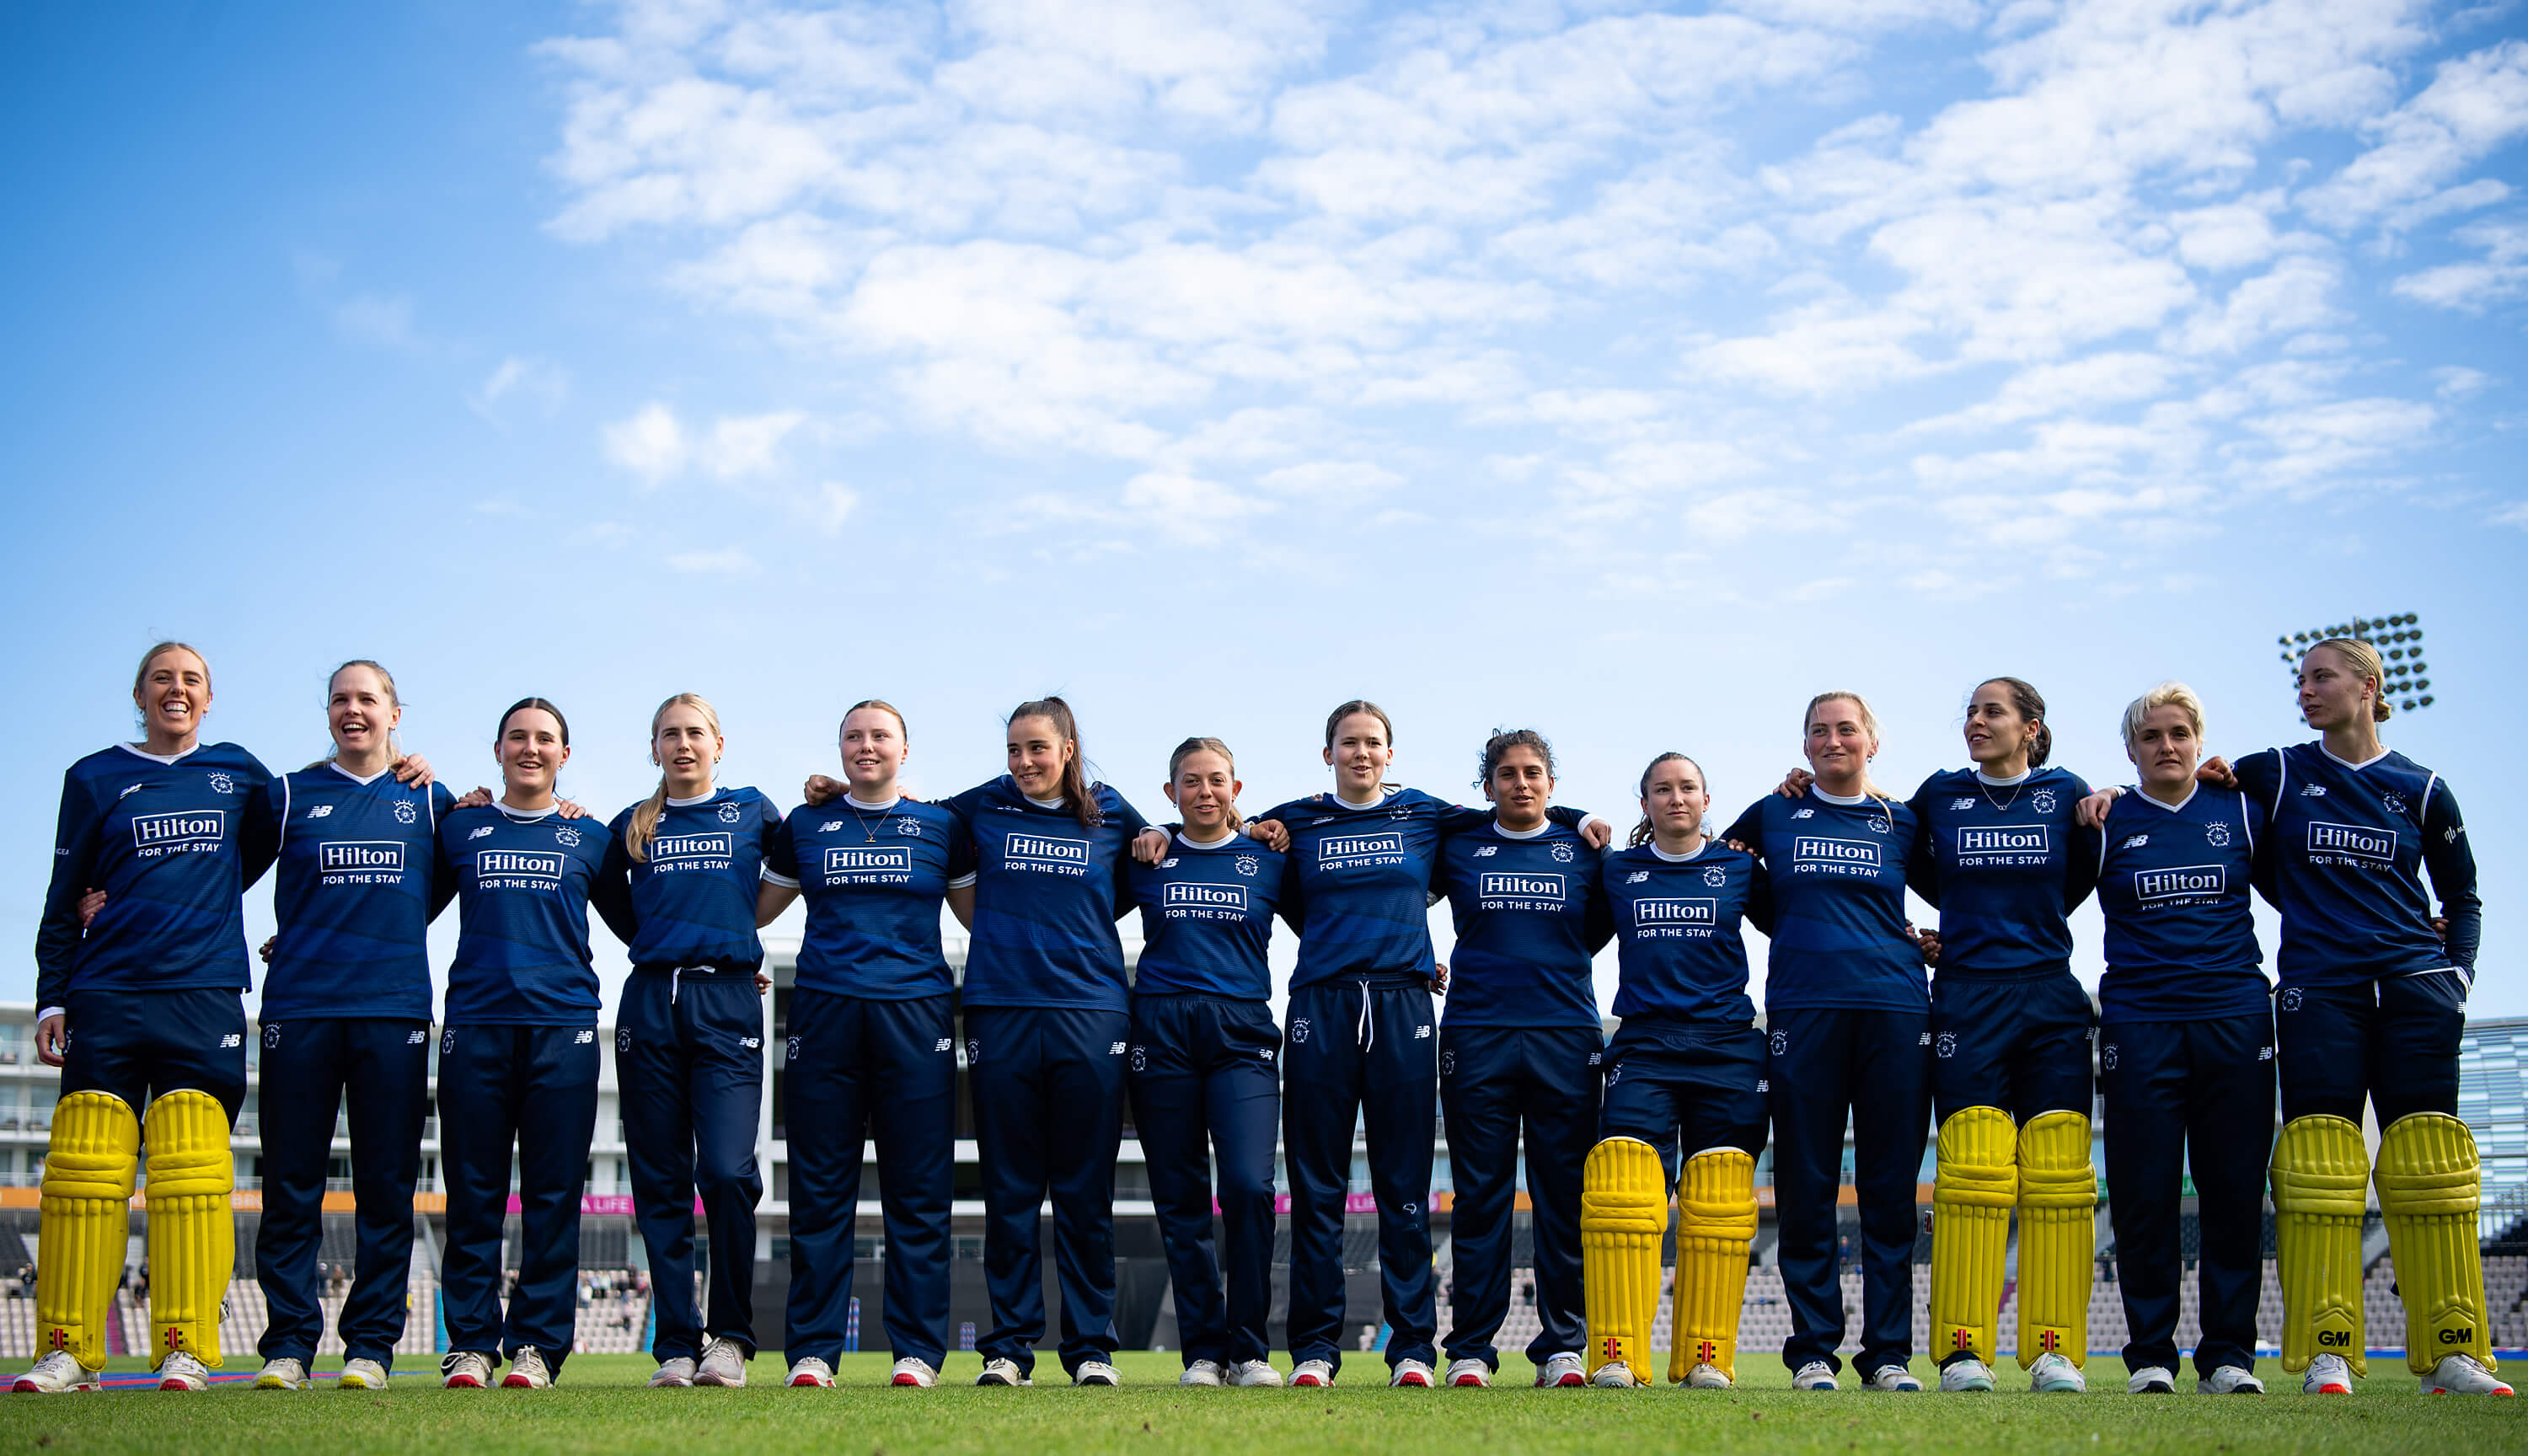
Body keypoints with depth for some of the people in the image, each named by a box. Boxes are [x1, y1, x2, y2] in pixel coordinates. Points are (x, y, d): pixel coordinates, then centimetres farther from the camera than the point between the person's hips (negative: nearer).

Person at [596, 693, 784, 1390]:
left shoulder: (754, 811, 10)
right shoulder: (633, 826, 14)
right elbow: (610, 900, 27)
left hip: (728, 1003, -2)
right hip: (650, 1005, 2)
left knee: (728, 1171, -16)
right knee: (661, 1182, 1)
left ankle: (731, 1337, -3)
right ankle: (677, 1344, 6)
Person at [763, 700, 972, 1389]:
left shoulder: (941, 827, 12)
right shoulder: (807, 826, 14)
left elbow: (982, 916, 17)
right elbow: (755, 910, 23)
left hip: (916, 1015, -1)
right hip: (824, 1014, 1)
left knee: (918, 1190, -2)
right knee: (820, 1190, 0)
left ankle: (917, 1351, 3)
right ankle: (812, 1351, 5)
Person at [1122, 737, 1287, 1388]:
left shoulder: (1268, 862, 12)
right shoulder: (1147, 862, 12)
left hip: (1242, 1030, -1)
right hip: (1162, 1032, 1)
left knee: (1249, 1186, -16)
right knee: (1180, 1199, 1)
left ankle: (1249, 1349, -5)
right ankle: (1203, 1351, 9)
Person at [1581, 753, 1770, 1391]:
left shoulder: (1740, 869, 12)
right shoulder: (1618, 873, 14)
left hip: (1726, 1049, 0)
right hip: (1643, 1046, 0)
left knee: (1720, 1204, -5)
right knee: (1620, 1191, -15)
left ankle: (1705, 1357, 1)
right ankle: (1617, 1356, -14)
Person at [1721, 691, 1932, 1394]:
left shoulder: (1902, 822, 13)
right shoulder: (1773, 815, 12)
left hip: (1895, 1008, 1)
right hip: (1803, 1011, -1)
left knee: (1890, 1189, 1)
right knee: (1806, 1187, 0)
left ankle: (1888, 1354, 6)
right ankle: (1813, 1352, 6)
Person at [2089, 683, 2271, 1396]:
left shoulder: (2241, 812, 10)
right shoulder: (2108, 824, 6)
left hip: (2235, 1017, 1)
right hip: (2139, 1025, -1)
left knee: (2235, 1190, 1)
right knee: (2144, 1196, -2)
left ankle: (2229, 1354, 9)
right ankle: (2150, 1355, 7)